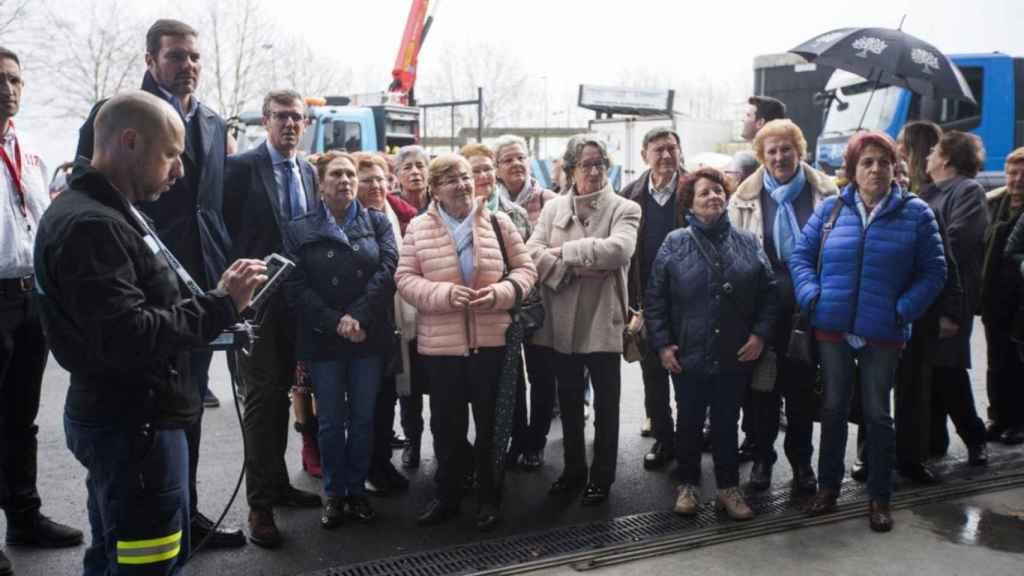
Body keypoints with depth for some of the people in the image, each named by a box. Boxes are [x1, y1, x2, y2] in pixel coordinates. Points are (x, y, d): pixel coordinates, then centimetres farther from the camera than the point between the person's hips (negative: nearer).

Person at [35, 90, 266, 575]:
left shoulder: (106, 213, 14)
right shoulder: (89, 225, -20)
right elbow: (128, 338, -28)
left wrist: (221, 300, 3)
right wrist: (222, 303, -20)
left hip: (127, 420, 11)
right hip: (133, 425, -11)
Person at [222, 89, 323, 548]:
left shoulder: (308, 171, 11)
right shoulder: (241, 166, -8)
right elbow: (224, 228, -8)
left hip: (295, 298, 6)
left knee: (282, 392, 14)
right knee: (262, 396, -4)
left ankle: (278, 483, 27)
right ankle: (260, 502, 4)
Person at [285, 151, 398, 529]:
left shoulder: (377, 222, 5)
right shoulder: (301, 229, 1)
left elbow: (388, 269, -9)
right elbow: (296, 286, -7)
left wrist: (358, 316, -18)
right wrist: (335, 322, -17)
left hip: (369, 338, 1)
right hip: (323, 340, -1)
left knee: (363, 419, 9)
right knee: (331, 421, 7)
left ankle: (357, 490, 23)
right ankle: (334, 494, 21)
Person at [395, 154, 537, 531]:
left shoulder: (497, 222, 0)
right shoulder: (419, 228, 1)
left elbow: (525, 268, 3)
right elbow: (405, 278, -2)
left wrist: (500, 292, -16)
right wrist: (444, 293, -18)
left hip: (492, 340, 0)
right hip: (440, 343, 0)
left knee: (491, 423, 10)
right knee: (446, 425, 12)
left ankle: (489, 498, 25)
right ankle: (447, 496, 28)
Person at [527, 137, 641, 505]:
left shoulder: (624, 209, -3)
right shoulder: (553, 207, 6)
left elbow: (619, 249, -22)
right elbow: (533, 254, -7)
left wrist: (564, 251, -16)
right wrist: (575, 269, -19)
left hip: (603, 321, -3)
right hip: (562, 322, 3)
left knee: (605, 405, 9)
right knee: (569, 402, 17)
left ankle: (602, 476, 25)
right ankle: (573, 469, 33)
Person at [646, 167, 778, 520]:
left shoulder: (748, 242, 3)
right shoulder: (675, 244, -2)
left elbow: (768, 293, 5)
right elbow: (655, 298, -2)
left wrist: (760, 334, -5)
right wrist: (662, 343, -8)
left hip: (735, 356, 1)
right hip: (687, 355, -1)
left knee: (727, 423, 12)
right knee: (689, 422, 12)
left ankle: (728, 487, 26)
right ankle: (688, 484, 29)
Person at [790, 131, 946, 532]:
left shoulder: (915, 213, -2)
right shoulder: (831, 209, 2)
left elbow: (933, 271, 0)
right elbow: (801, 256, 6)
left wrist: (904, 309, -12)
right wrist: (812, 296, -9)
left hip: (883, 333, -1)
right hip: (833, 328, 2)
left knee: (877, 413, 8)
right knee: (833, 408, 13)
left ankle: (879, 497, 22)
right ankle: (828, 486, 28)